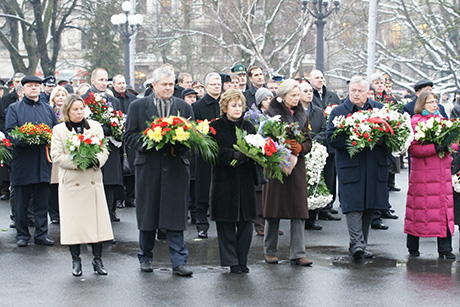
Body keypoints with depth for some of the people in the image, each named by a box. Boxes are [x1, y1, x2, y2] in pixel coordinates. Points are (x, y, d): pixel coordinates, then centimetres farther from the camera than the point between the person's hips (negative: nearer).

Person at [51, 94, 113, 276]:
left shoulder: (95, 126, 10)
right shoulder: (59, 130, 3)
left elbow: (104, 151, 7)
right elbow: (56, 157, -5)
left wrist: (96, 161, -14)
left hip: (93, 181, 2)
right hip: (71, 183, -2)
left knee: (97, 219, -1)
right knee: (73, 221, 0)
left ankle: (97, 259, 9)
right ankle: (76, 261, 13)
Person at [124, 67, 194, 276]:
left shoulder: (184, 107, 10)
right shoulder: (138, 106, 6)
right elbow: (129, 135, 2)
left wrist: (179, 143, -11)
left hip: (176, 167, 0)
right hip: (148, 167, 0)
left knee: (176, 216, -3)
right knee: (147, 214, 7)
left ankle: (179, 262, -1)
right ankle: (145, 258, 22)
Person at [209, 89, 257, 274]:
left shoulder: (248, 126, 11)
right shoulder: (215, 127, -1)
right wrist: (234, 155, -23)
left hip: (245, 181, 4)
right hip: (224, 180, -3)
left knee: (246, 222, 4)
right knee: (226, 223, 0)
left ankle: (242, 260, 15)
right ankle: (232, 261, 9)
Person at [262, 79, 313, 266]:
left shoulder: (302, 115, 13)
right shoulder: (272, 113, -2)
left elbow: (308, 141, 11)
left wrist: (300, 147, -10)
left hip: (296, 166, 4)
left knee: (299, 210, -2)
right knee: (274, 209, 1)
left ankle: (297, 254, 1)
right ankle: (270, 251, 14)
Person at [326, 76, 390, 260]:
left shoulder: (379, 109, 12)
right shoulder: (338, 112, 4)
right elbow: (331, 137, -5)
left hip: (375, 167, 3)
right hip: (350, 166, -3)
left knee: (369, 206, 8)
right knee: (353, 205, -11)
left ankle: (362, 245, 19)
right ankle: (356, 243, -13)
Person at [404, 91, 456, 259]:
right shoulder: (415, 122, -3)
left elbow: (455, 142, 15)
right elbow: (413, 148, -14)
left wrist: (448, 146, -8)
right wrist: (435, 148, -23)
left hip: (443, 172, 5)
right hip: (422, 173, -5)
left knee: (444, 207, 2)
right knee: (419, 208, -2)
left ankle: (445, 249, 5)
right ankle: (413, 247, 11)